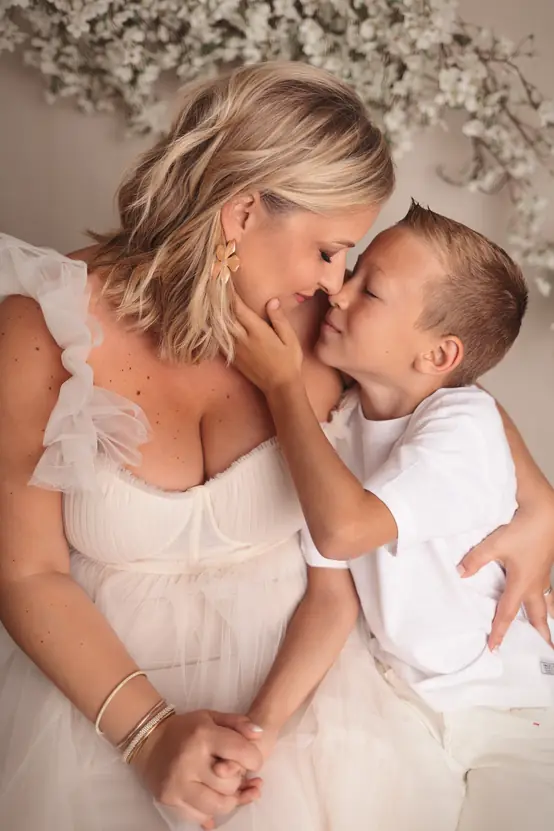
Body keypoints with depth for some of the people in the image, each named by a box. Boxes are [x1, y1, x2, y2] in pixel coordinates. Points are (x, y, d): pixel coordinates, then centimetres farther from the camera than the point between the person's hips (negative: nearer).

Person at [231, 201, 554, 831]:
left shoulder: (463, 424, -23)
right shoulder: (336, 421, -7)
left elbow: (342, 530, -38)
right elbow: (333, 599, -7)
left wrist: (282, 384, -27)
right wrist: (262, 724, -17)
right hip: (405, 694, 5)